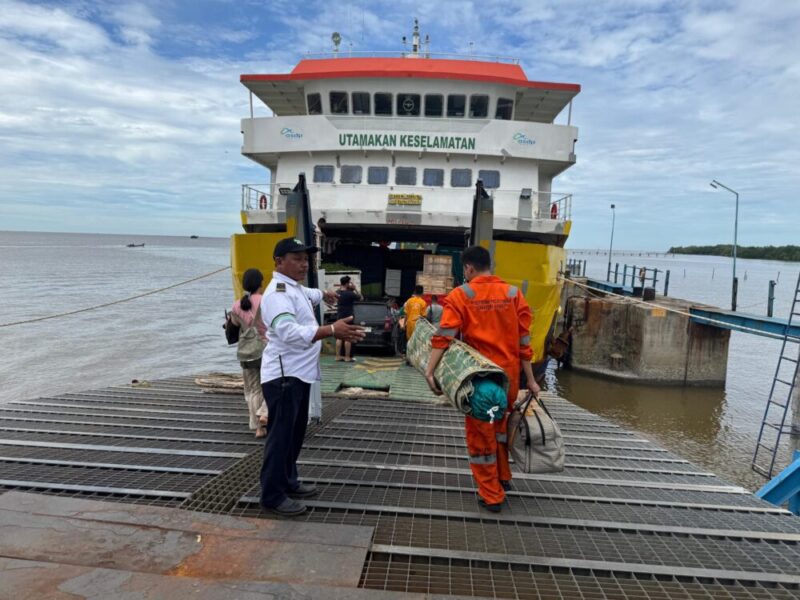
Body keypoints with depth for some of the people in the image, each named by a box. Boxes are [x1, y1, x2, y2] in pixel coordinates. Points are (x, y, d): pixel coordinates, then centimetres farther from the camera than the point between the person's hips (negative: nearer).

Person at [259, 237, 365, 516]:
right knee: (280, 436, -3)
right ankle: (272, 496, 9)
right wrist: (331, 330, -45)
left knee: (295, 433, 19)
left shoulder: (295, 288, 13)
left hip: (299, 373, 11)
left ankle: (288, 482, 33)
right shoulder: (278, 293, -21)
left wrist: (324, 295, 58)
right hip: (283, 376, -11)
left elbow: (309, 294, 40)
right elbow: (290, 332, -37)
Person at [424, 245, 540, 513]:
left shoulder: (460, 295, -8)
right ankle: (503, 478, 40)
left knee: (480, 433, 11)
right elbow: (524, 340, 0)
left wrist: (430, 371, -20)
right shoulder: (513, 294, 1)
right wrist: (530, 379, 4)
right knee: (499, 426, 26)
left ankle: (491, 495, 20)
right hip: (509, 375, 4)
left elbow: (444, 337, -18)